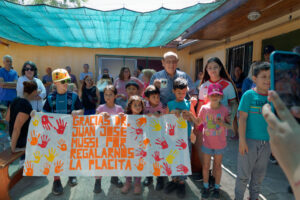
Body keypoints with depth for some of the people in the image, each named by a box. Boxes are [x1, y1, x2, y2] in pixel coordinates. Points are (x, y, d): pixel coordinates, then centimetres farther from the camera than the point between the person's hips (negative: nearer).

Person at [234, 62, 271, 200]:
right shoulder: (249, 95, -10)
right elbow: (242, 118, -11)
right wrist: (242, 140, -15)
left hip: (267, 142, 4)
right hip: (249, 140, -4)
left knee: (260, 174, 19)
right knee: (244, 174, 7)